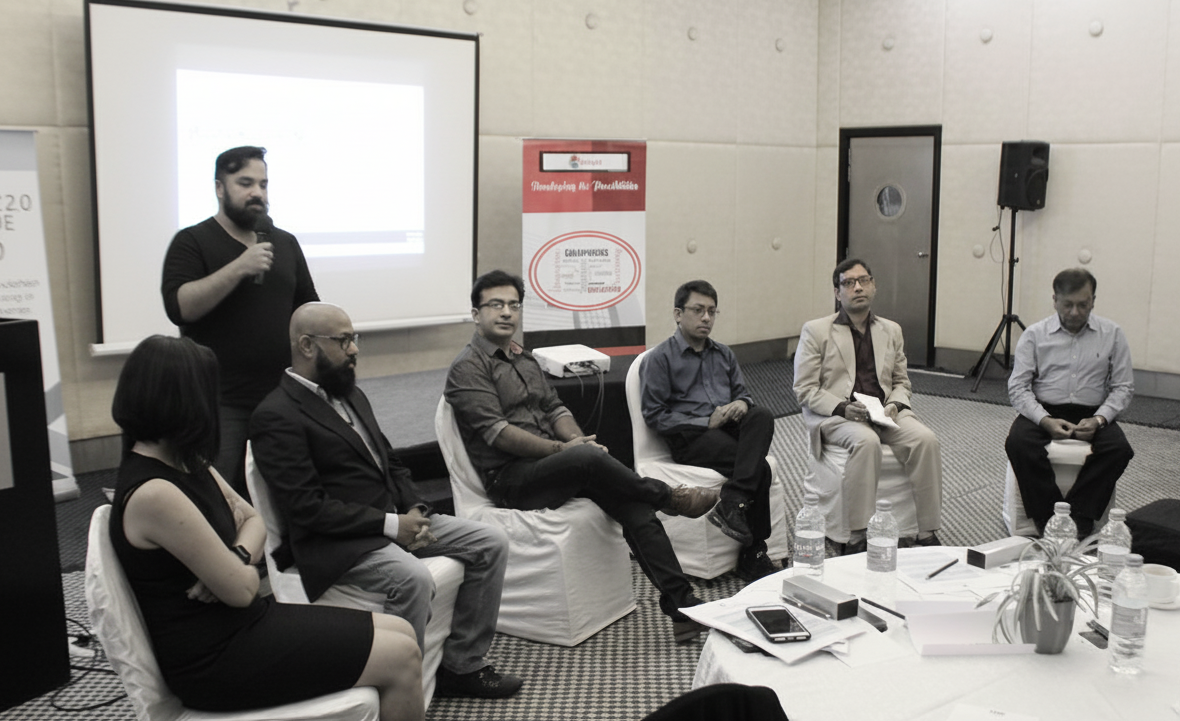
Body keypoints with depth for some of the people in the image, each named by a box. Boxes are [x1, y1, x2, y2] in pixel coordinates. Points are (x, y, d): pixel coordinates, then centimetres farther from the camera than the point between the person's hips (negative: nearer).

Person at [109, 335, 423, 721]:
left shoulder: (187, 464, 5)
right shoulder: (153, 494, -24)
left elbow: (254, 521, 12)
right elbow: (241, 590, -21)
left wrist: (235, 559, -10)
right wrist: (242, 566, 2)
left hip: (241, 624, 9)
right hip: (217, 658, -9)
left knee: (400, 633, 6)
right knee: (402, 658, -10)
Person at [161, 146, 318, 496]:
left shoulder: (285, 243, 15)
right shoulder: (192, 242, 0)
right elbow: (179, 307, -15)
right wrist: (239, 267, -19)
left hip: (280, 399, 5)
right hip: (219, 404, -4)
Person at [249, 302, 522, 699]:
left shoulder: (351, 395, 16)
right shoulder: (276, 416, -13)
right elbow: (305, 507, -20)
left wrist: (414, 510, 0)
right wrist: (390, 524, -20)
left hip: (395, 518, 9)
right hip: (337, 541, -9)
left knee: (491, 543, -2)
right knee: (414, 579, -34)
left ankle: (460, 665, 6)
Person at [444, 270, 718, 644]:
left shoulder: (524, 359, 21)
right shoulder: (467, 367, -5)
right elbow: (498, 433, -15)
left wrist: (576, 439, -5)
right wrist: (563, 449, -19)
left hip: (550, 461, 7)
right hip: (509, 478, -7)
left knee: (633, 502, -17)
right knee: (589, 458, -34)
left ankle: (681, 605, -19)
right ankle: (670, 498, -8)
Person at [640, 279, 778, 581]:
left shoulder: (724, 354, 24)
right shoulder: (660, 358, 3)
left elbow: (743, 394, 25)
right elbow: (654, 415, -5)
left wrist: (741, 404, -4)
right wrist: (707, 422, -13)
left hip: (729, 426, 6)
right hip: (690, 437, -6)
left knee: (762, 416, -31)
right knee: (760, 468, -29)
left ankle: (731, 504, -39)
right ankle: (752, 555, -21)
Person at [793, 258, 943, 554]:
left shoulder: (891, 331, 17)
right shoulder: (815, 331, 3)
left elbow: (901, 381, 21)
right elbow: (804, 390, -2)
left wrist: (894, 405, -3)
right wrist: (842, 407, -18)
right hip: (835, 417, -4)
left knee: (926, 439, -24)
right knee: (866, 441, -36)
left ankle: (928, 534, -17)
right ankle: (857, 537, -30)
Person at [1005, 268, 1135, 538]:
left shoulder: (1112, 334, 6)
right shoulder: (1034, 335, 2)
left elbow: (1124, 386, 5)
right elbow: (1018, 387, -3)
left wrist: (1099, 419, -13)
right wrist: (1045, 421, -19)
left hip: (1092, 414, 1)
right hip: (1043, 411, -1)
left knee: (1119, 449, -29)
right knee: (1018, 442, -31)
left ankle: (1080, 518, -19)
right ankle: (1047, 518, -20)